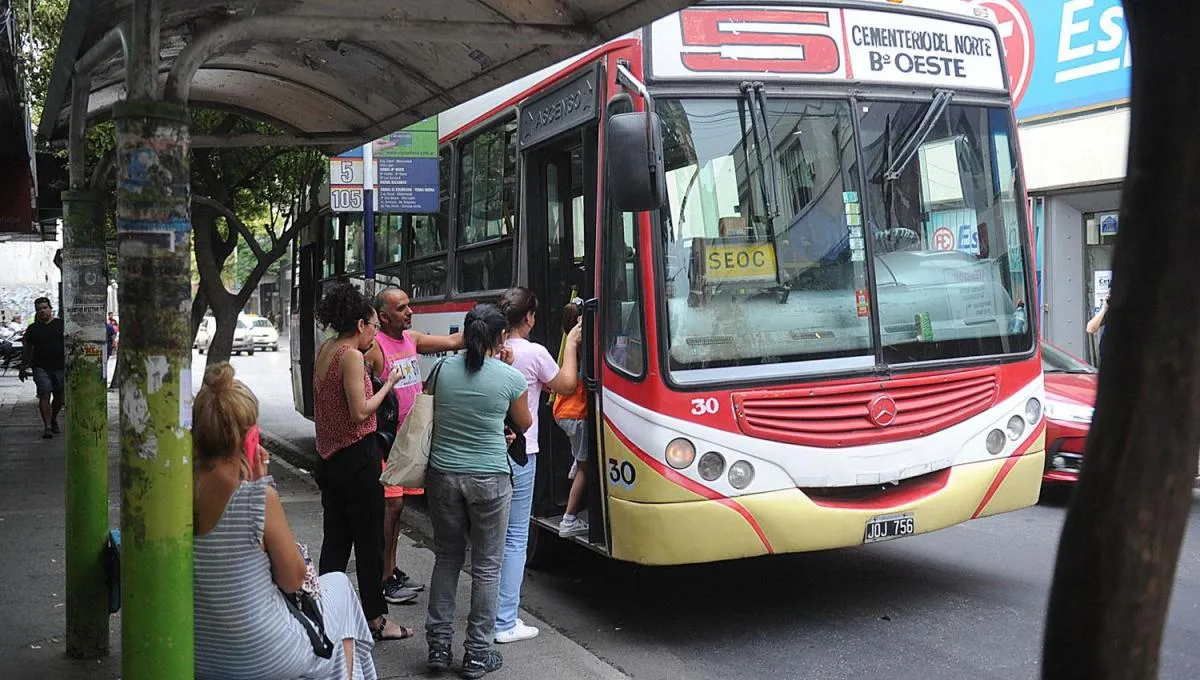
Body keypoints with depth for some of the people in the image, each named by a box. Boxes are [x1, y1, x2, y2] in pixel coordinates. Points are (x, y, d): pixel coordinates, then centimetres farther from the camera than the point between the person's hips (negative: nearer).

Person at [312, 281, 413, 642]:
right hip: (357, 454, -9)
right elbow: (360, 412, -20)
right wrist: (388, 384, -10)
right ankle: (375, 617, 9)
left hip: (329, 456, 9)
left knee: (335, 537, 15)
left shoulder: (325, 350, 9)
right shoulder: (352, 356, -17)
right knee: (369, 539, 1)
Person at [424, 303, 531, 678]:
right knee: (486, 566, 7)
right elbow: (524, 424, 8)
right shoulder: (510, 377, -9)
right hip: (489, 478, -3)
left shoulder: (443, 369, -2)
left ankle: (438, 644, 21)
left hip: (443, 474, 3)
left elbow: (429, 412, 10)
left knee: (446, 558, 17)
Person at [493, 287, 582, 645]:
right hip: (518, 454, -6)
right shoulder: (534, 353, -12)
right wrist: (571, 344, 13)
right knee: (515, 538, 0)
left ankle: (490, 612, 24)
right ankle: (505, 623, 2)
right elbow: (567, 385, 3)